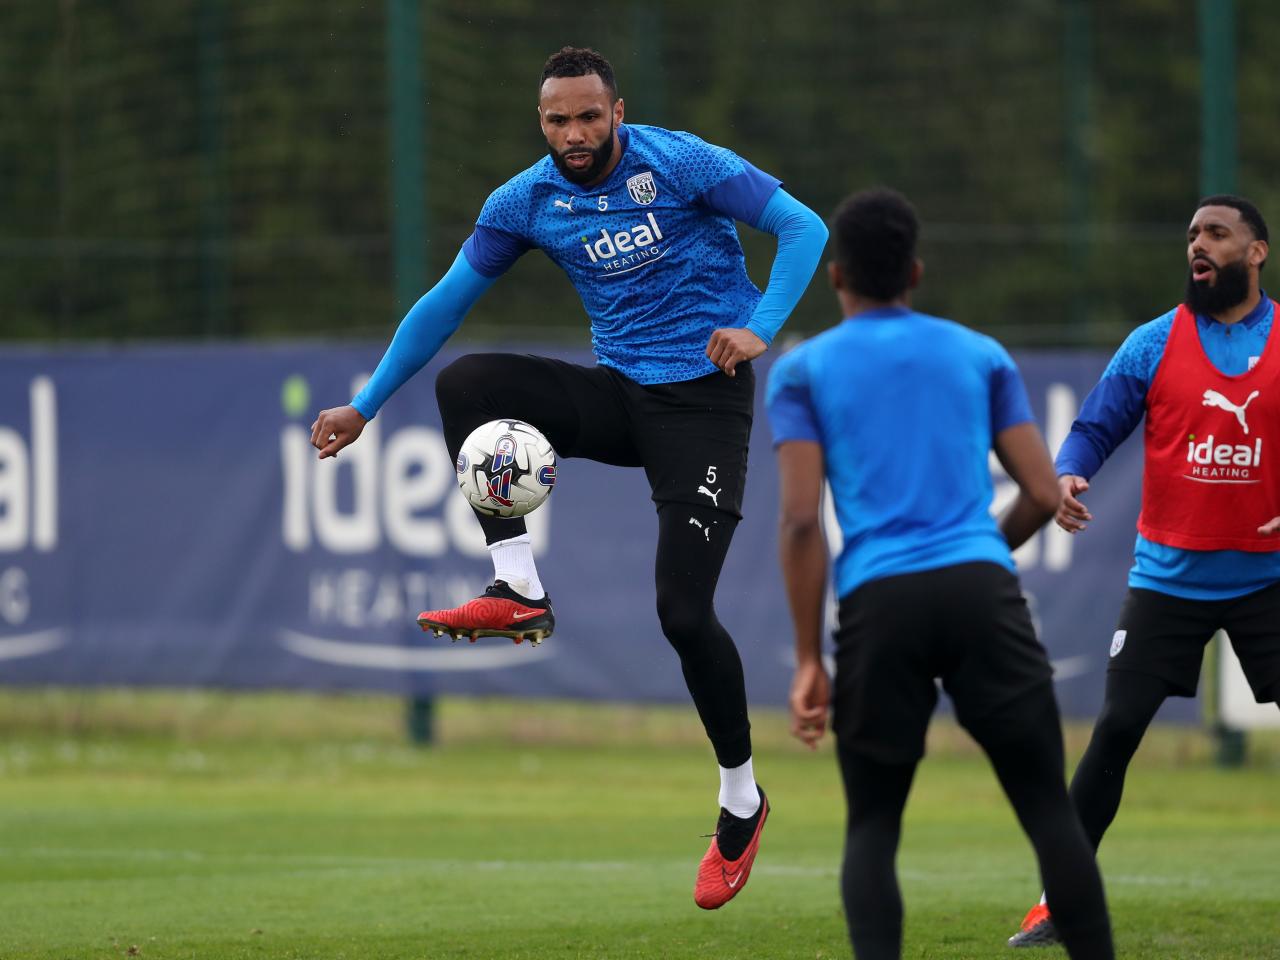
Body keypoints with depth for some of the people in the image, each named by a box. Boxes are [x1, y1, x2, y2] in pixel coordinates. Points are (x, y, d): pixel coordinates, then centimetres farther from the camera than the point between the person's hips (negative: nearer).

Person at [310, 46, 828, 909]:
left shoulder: (682, 164, -12)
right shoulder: (526, 202, 1)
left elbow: (804, 229, -13)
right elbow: (447, 302, 9)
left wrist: (760, 330, -29)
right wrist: (365, 407, 8)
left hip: (702, 397, -5)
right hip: (616, 392, 5)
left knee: (683, 611, -14)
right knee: (463, 384, -20)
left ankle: (742, 799, 7)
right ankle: (520, 591, -20)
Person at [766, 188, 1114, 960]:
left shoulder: (803, 371, 10)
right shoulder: (981, 356, 16)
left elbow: (802, 520, 0)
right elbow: (1044, 496, 10)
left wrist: (808, 659, 1)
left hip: (878, 603, 0)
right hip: (984, 589, 0)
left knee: (873, 825, 9)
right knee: (1049, 805, 4)